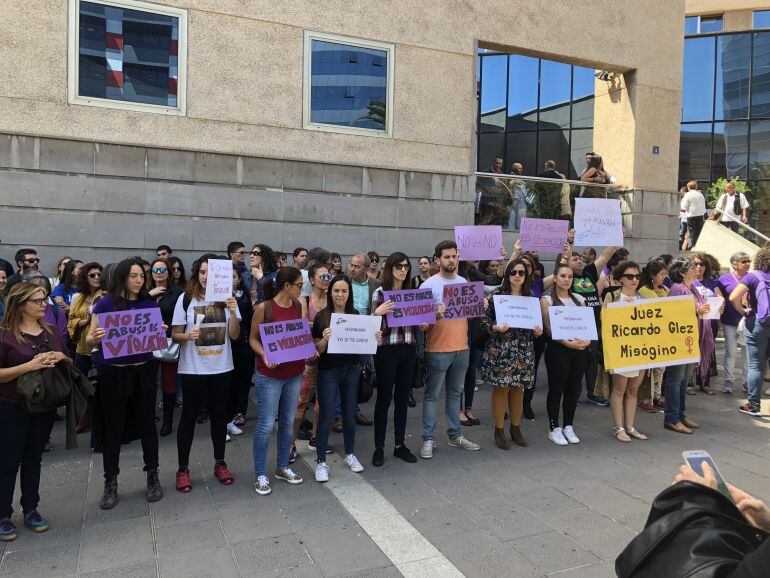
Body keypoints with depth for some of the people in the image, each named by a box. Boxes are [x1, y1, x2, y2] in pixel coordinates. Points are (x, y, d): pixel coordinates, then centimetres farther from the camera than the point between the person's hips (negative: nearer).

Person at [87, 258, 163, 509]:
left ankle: (153, 477, 25)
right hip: (112, 373, -2)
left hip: (144, 372, 2)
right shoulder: (105, 303, -5)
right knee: (112, 429, 8)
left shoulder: (149, 303, 2)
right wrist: (95, 338, -25)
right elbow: (90, 341, -3)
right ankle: (110, 483, 24)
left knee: (147, 424, 10)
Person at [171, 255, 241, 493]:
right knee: (189, 416, 6)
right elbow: (175, 335, -4)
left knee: (219, 415, 12)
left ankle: (220, 463, 27)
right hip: (192, 368, -2)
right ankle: (183, 468, 19)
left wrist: (233, 312, -21)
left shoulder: (227, 298, -1)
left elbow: (234, 335, -5)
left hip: (221, 367, 2)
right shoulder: (186, 298, -6)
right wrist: (188, 336, -25)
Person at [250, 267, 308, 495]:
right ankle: (260, 474, 16)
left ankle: (282, 467, 31)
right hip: (270, 374, -5)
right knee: (266, 424, 0)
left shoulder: (300, 306, 2)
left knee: (288, 421, 14)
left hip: (295, 372, 5)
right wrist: (265, 355, -20)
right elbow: (253, 339, -4)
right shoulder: (264, 308, -12)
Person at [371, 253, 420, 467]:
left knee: (403, 397, 12)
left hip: (408, 349, 5)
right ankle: (379, 447, 14)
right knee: (384, 398, 3)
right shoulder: (380, 292, -4)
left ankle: (400, 444, 23)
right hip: (387, 349, -5)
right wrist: (378, 312, -26)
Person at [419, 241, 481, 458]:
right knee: (432, 396, 3)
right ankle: (428, 439, 12)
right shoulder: (429, 285, -9)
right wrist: (437, 314, -29)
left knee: (455, 393, 16)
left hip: (461, 348, 6)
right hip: (438, 349, -5)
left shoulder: (465, 282, 9)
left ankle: (455, 435, 27)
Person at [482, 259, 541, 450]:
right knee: (501, 388, 0)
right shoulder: (497, 294, -4)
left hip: (523, 351, 4)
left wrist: (538, 331, -4)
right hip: (500, 349, -4)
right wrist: (494, 328, -22)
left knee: (518, 389, 11)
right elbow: (484, 319, -4)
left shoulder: (531, 297, 9)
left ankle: (516, 428, 27)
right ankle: (499, 430, 14)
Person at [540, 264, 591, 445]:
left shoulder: (579, 299, 13)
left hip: (580, 349, 5)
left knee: (573, 389, 10)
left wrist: (587, 340, -8)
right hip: (558, 349, -4)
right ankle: (554, 428, 13)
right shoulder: (547, 300, -1)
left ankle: (568, 426, 22)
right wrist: (568, 343, -20)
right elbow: (549, 328, -9)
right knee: (556, 388, 2)